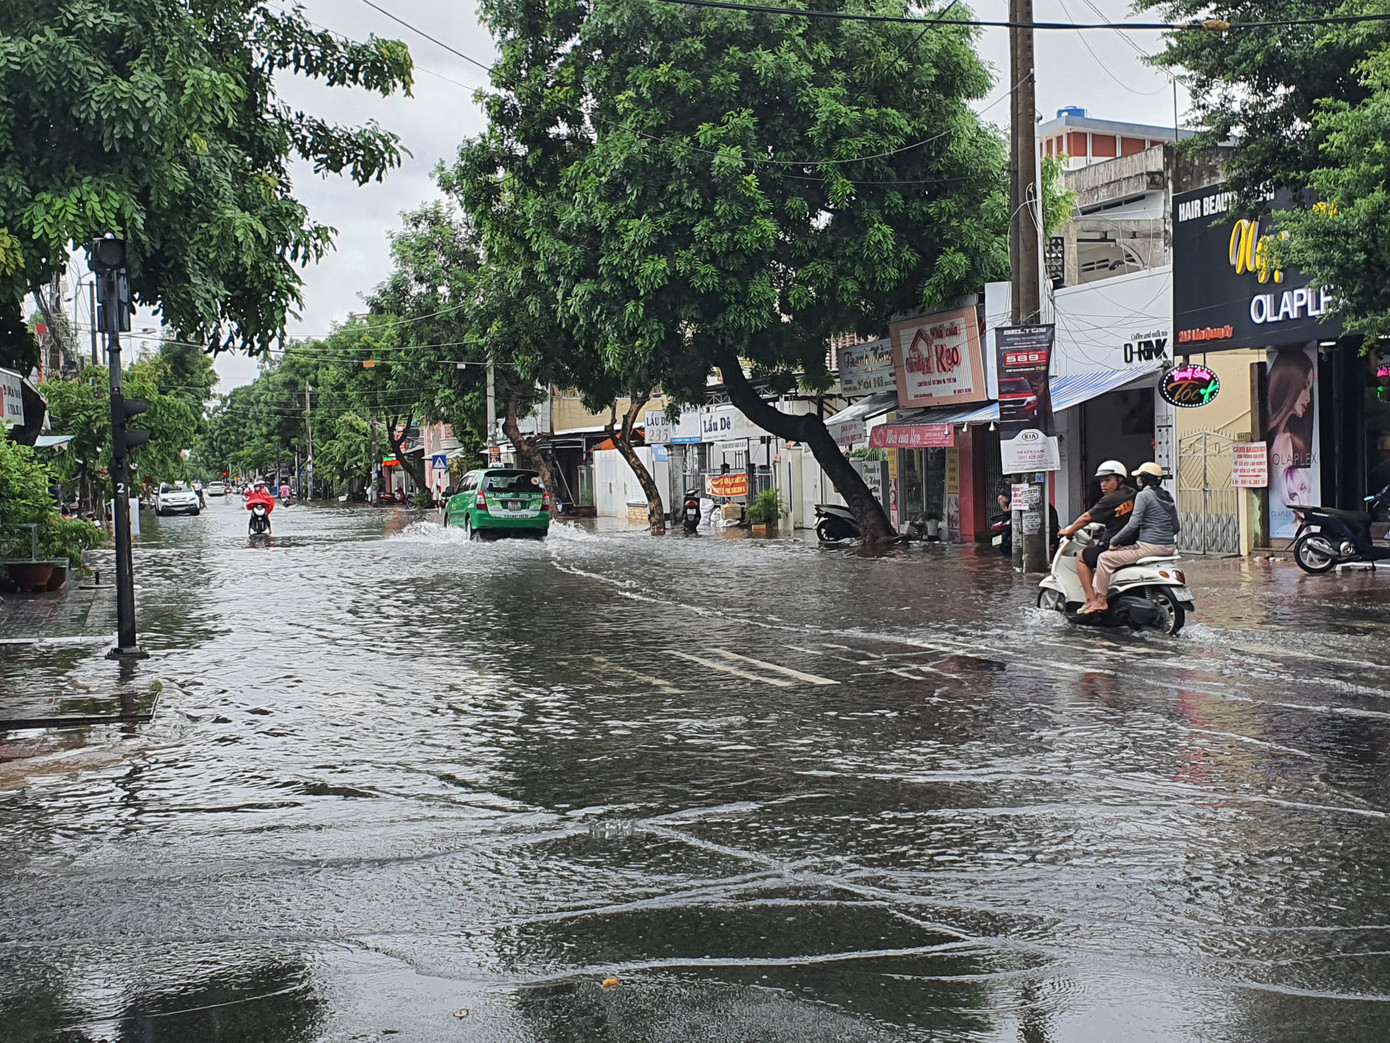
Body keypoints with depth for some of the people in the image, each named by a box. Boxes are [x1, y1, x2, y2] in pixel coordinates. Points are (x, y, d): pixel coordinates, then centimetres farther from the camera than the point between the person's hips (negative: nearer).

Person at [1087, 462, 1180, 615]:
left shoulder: (1144, 495, -10)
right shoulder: (1167, 496, 15)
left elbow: (1133, 524, -17)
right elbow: (1176, 527, 17)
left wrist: (1114, 541, -8)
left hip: (1149, 547, -9)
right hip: (1169, 548, 10)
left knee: (1105, 558, -3)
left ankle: (1100, 600, -4)